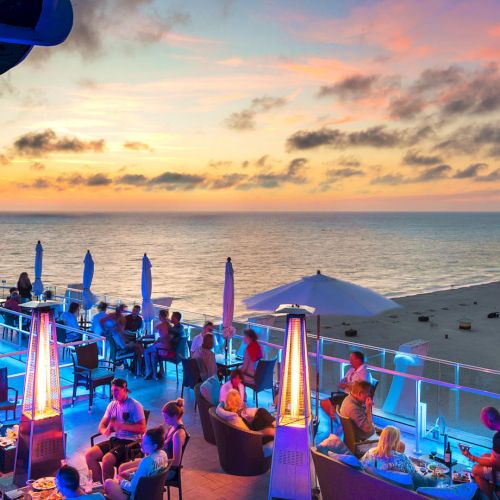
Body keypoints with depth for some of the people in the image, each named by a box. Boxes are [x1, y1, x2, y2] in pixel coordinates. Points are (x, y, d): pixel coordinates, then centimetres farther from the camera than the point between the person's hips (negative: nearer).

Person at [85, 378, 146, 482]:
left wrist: (121, 426, -21)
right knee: (89, 455, -10)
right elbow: (101, 425, 13)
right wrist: (105, 431, -12)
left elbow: (142, 429, -16)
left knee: (107, 459, -28)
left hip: (130, 442, -7)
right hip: (115, 440, 7)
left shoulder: (135, 405, -9)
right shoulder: (112, 405, 10)